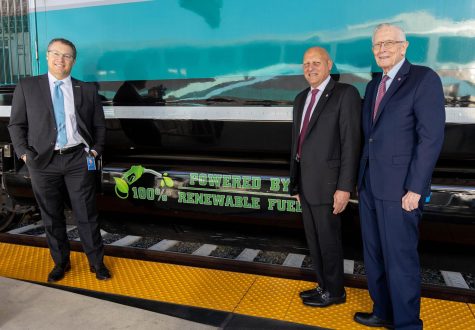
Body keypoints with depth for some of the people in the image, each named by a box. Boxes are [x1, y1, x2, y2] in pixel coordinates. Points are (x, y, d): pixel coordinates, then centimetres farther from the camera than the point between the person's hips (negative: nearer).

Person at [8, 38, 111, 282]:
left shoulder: (87, 90, 7)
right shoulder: (26, 87, 5)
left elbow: (99, 125, 11)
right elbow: (16, 124, 6)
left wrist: (95, 150, 0)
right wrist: (24, 153, -4)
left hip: (78, 160, 0)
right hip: (43, 162, 1)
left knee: (86, 216, 5)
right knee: (52, 217, 12)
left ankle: (96, 262, 19)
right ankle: (60, 262, 30)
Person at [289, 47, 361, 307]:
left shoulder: (345, 93, -10)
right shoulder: (302, 98, 13)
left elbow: (351, 142, -15)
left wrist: (345, 187, -19)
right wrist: (296, 182, 16)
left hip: (326, 181, -7)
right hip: (305, 180, 8)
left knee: (328, 238, 4)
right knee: (314, 238, 14)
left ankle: (334, 291, 22)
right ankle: (325, 286, 29)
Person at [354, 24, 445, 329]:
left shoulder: (424, 78, -8)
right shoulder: (374, 85, 15)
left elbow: (432, 137, -15)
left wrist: (415, 189, -18)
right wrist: (363, 178, 12)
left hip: (400, 186, -7)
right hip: (370, 184, 8)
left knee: (400, 258, 1)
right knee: (374, 254, 15)